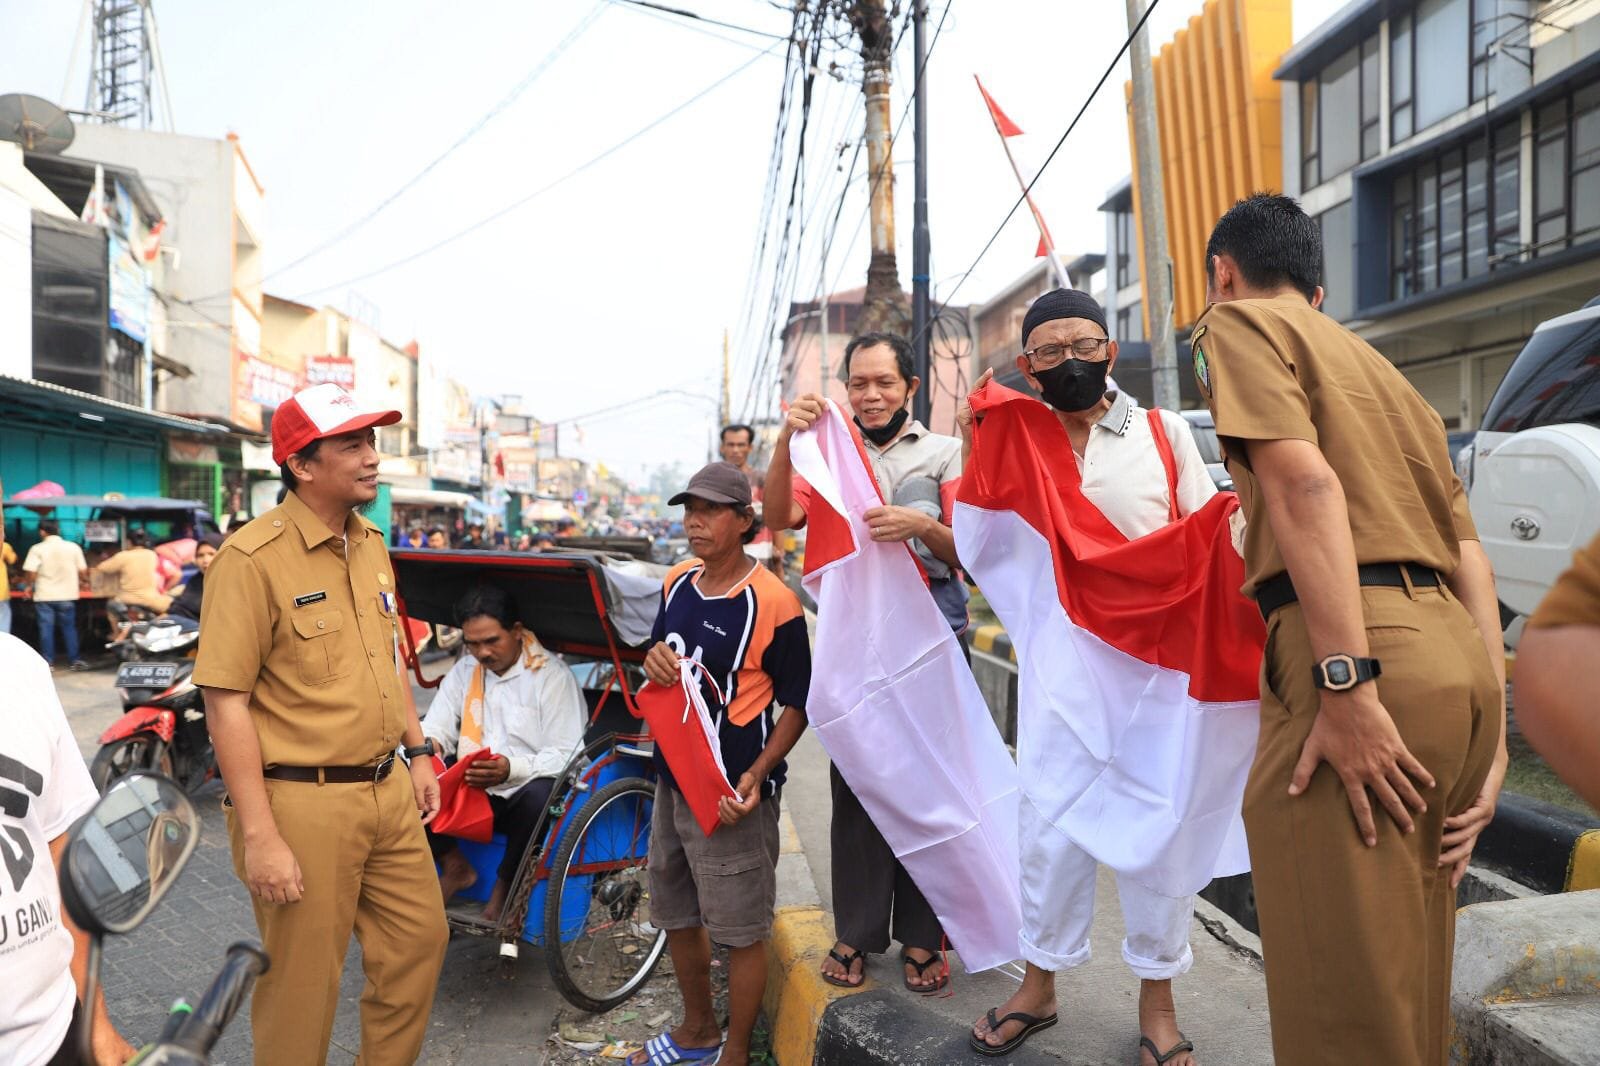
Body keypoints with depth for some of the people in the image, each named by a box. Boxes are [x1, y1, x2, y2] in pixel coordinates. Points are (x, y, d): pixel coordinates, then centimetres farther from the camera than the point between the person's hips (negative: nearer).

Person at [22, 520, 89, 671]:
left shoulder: (37, 549, -6)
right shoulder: (73, 547, -1)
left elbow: (31, 573, -11)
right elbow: (83, 572, -1)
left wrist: (32, 585, 10)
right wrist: (81, 582, 20)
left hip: (44, 596, -1)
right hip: (66, 595, 1)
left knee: (46, 629, 6)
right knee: (69, 628, 10)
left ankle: (48, 662, 7)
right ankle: (75, 660, 9)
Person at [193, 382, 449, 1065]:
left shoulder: (371, 545, 8)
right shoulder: (253, 558, -16)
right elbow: (226, 702, -18)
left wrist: (418, 752, 17)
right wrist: (259, 837, -19)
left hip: (388, 792, 7)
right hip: (304, 804, -7)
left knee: (420, 940, 18)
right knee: (303, 984, 9)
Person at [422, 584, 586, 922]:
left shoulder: (552, 675, -8)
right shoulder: (464, 671, 12)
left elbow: (568, 755, -15)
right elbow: (436, 726, 11)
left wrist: (512, 769, -32)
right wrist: (428, 744, -14)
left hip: (525, 796, -5)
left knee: (541, 794, -38)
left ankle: (505, 884, -10)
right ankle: (455, 867, 0)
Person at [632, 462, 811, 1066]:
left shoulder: (773, 602, -18)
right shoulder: (677, 584, 4)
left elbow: (797, 705, -12)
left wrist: (757, 774, -23)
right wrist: (654, 659, -6)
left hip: (732, 794, -8)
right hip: (672, 781, 8)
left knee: (741, 931, 7)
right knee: (676, 916, 22)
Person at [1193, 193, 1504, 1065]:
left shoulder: (1241, 322, 6)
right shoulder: (1385, 373, 29)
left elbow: (1306, 483, -13)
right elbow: (1472, 561, 21)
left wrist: (1346, 686, -19)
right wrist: (1489, 742, 18)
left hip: (1366, 653, -9)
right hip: (1457, 657, 9)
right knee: (1409, 985, 20)